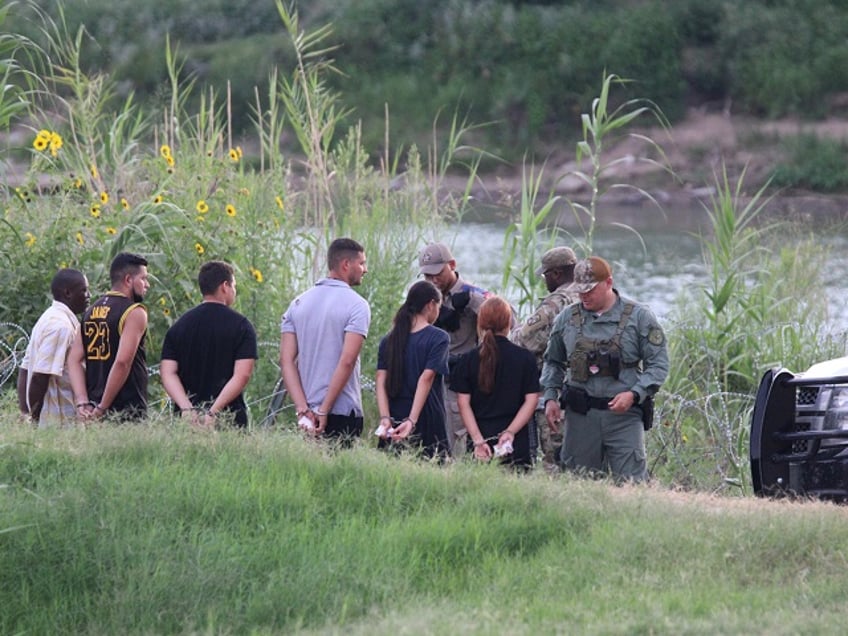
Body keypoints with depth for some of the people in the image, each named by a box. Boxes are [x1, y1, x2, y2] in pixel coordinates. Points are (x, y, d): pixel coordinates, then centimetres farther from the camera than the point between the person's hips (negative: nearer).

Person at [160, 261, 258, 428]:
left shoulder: (179, 326, 10)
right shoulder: (241, 325, -1)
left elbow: (167, 373, 0)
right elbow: (242, 375, -11)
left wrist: (187, 409, -12)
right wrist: (213, 412, -16)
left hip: (186, 420, 3)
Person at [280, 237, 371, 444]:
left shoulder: (299, 303, 10)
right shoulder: (356, 305, -7)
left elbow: (286, 360, 2)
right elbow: (347, 361, -17)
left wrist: (303, 409, -5)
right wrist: (324, 411, -14)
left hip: (307, 414, 6)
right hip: (344, 413, -6)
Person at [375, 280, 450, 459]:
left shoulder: (389, 340, 10)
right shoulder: (438, 338, -5)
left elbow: (381, 381, -1)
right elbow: (426, 379, -15)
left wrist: (385, 418, -11)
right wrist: (412, 421, -23)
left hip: (394, 424, 5)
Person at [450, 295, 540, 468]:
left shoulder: (468, 360, 4)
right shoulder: (525, 358, 2)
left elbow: (463, 403, 0)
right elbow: (531, 400, -1)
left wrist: (478, 440, -4)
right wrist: (510, 432, -4)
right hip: (517, 443, -1)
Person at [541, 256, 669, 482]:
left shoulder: (639, 317, 0)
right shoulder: (566, 319, 10)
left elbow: (658, 364, 0)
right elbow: (553, 362, 21)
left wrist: (634, 394, -14)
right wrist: (550, 397, 6)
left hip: (623, 413, -3)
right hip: (580, 415, 3)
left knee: (630, 481, -9)